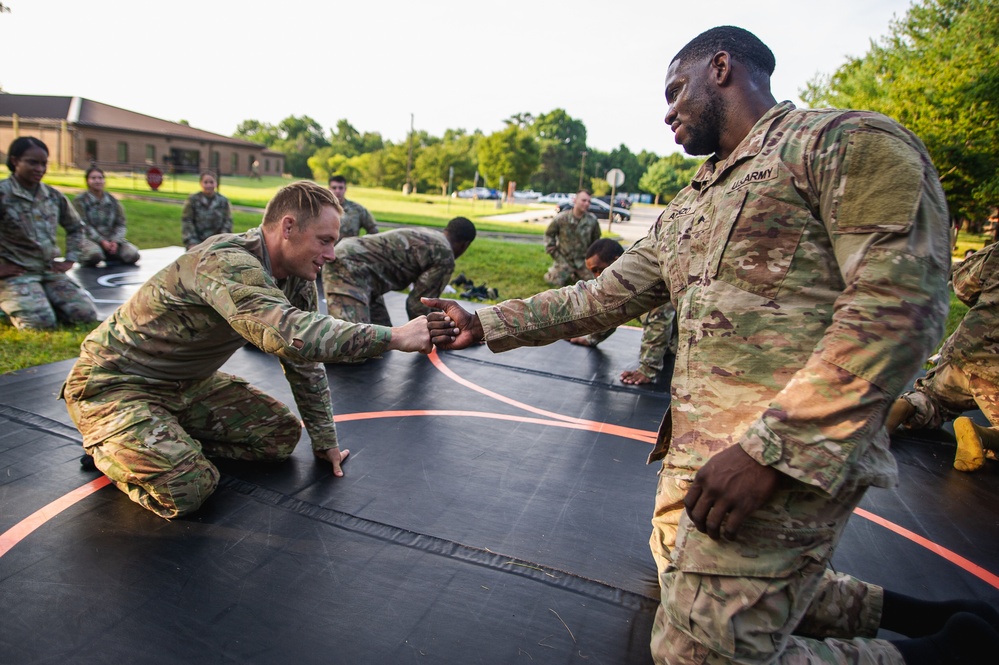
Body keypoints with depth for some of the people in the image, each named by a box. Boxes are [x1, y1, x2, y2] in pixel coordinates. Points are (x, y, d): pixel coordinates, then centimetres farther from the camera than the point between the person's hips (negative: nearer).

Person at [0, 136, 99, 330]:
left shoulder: (54, 196, 6)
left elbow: (76, 227, 21)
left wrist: (70, 259, 12)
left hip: (51, 272, 5)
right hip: (17, 274, -5)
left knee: (87, 315, -10)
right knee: (41, 322, -24)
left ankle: (41, 301, 16)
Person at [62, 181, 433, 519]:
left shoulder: (297, 278, -5)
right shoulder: (228, 263, -32)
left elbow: (305, 360, 2)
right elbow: (285, 334, -49)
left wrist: (325, 441, 4)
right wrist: (395, 337, -46)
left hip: (187, 384, 8)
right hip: (113, 384, -8)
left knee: (282, 435, 1)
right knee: (186, 490, -24)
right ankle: (106, 446, 5)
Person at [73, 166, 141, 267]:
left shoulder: (113, 201, 13)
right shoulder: (80, 201, 2)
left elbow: (120, 224, 6)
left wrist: (116, 241, -13)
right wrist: (102, 241, -20)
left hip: (111, 239, 3)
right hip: (90, 239, -3)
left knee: (133, 254, -24)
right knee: (94, 254, -38)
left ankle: (106, 256, 4)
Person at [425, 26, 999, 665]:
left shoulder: (850, 141, -5)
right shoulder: (685, 211, 19)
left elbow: (899, 303, -17)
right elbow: (602, 298, 17)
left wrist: (770, 448, -23)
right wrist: (484, 323, 12)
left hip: (788, 460, -9)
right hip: (693, 455, 9)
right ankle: (903, 611, 32)